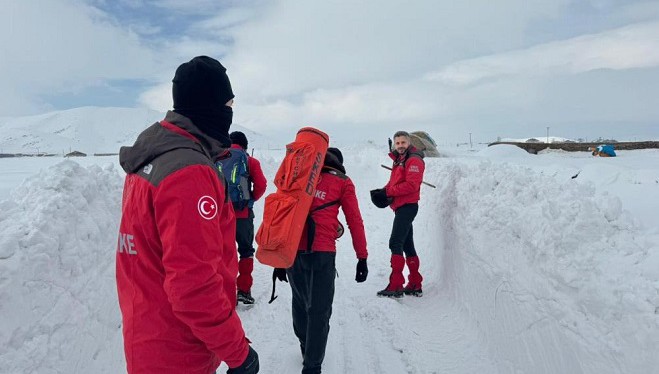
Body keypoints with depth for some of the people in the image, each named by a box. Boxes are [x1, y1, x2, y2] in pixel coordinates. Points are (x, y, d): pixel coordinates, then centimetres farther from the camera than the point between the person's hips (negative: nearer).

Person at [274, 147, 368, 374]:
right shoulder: (342, 182, 10)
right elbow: (354, 221, 5)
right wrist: (362, 257, 9)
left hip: (291, 250, 4)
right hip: (321, 251, -4)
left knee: (300, 302, 24)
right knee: (319, 311, 7)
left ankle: (306, 348, 43)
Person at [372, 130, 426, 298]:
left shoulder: (414, 160, -9)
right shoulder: (399, 161, 20)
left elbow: (411, 185, -20)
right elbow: (394, 183, 17)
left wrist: (387, 192, -19)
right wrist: (383, 192, -3)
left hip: (407, 206, -10)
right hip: (401, 207, 10)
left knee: (395, 243, -14)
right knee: (407, 245, 13)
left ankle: (396, 286, -12)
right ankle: (415, 285, 22)